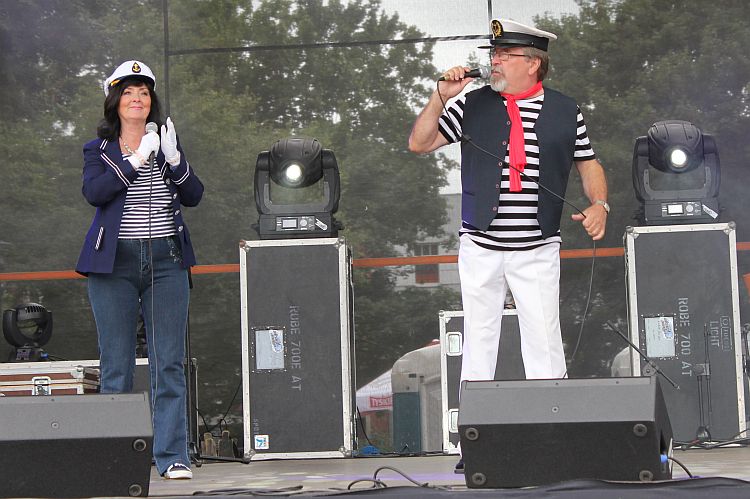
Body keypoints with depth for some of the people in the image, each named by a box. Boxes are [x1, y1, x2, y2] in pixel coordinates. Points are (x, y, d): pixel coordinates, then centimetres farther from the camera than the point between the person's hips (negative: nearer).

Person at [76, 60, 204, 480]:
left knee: (170, 363, -2)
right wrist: (136, 161, -18)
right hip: (115, 264, -1)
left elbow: (194, 196, 4)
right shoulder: (98, 150, 8)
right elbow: (94, 192, -11)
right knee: (117, 365, 1)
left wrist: (174, 159, -11)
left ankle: (173, 456, -1)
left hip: (166, 262, 2)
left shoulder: (167, 143, 14)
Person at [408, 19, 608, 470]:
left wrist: (599, 203, -7)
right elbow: (419, 144, 5)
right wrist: (441, 98, -7)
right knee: (478, 338, 6)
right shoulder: (473, 104, 4)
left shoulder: (565, 111, 3)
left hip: (537, 250, -1)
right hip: (479, 247, 2)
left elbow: (589, 163, 11)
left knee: (544, 341, -3)